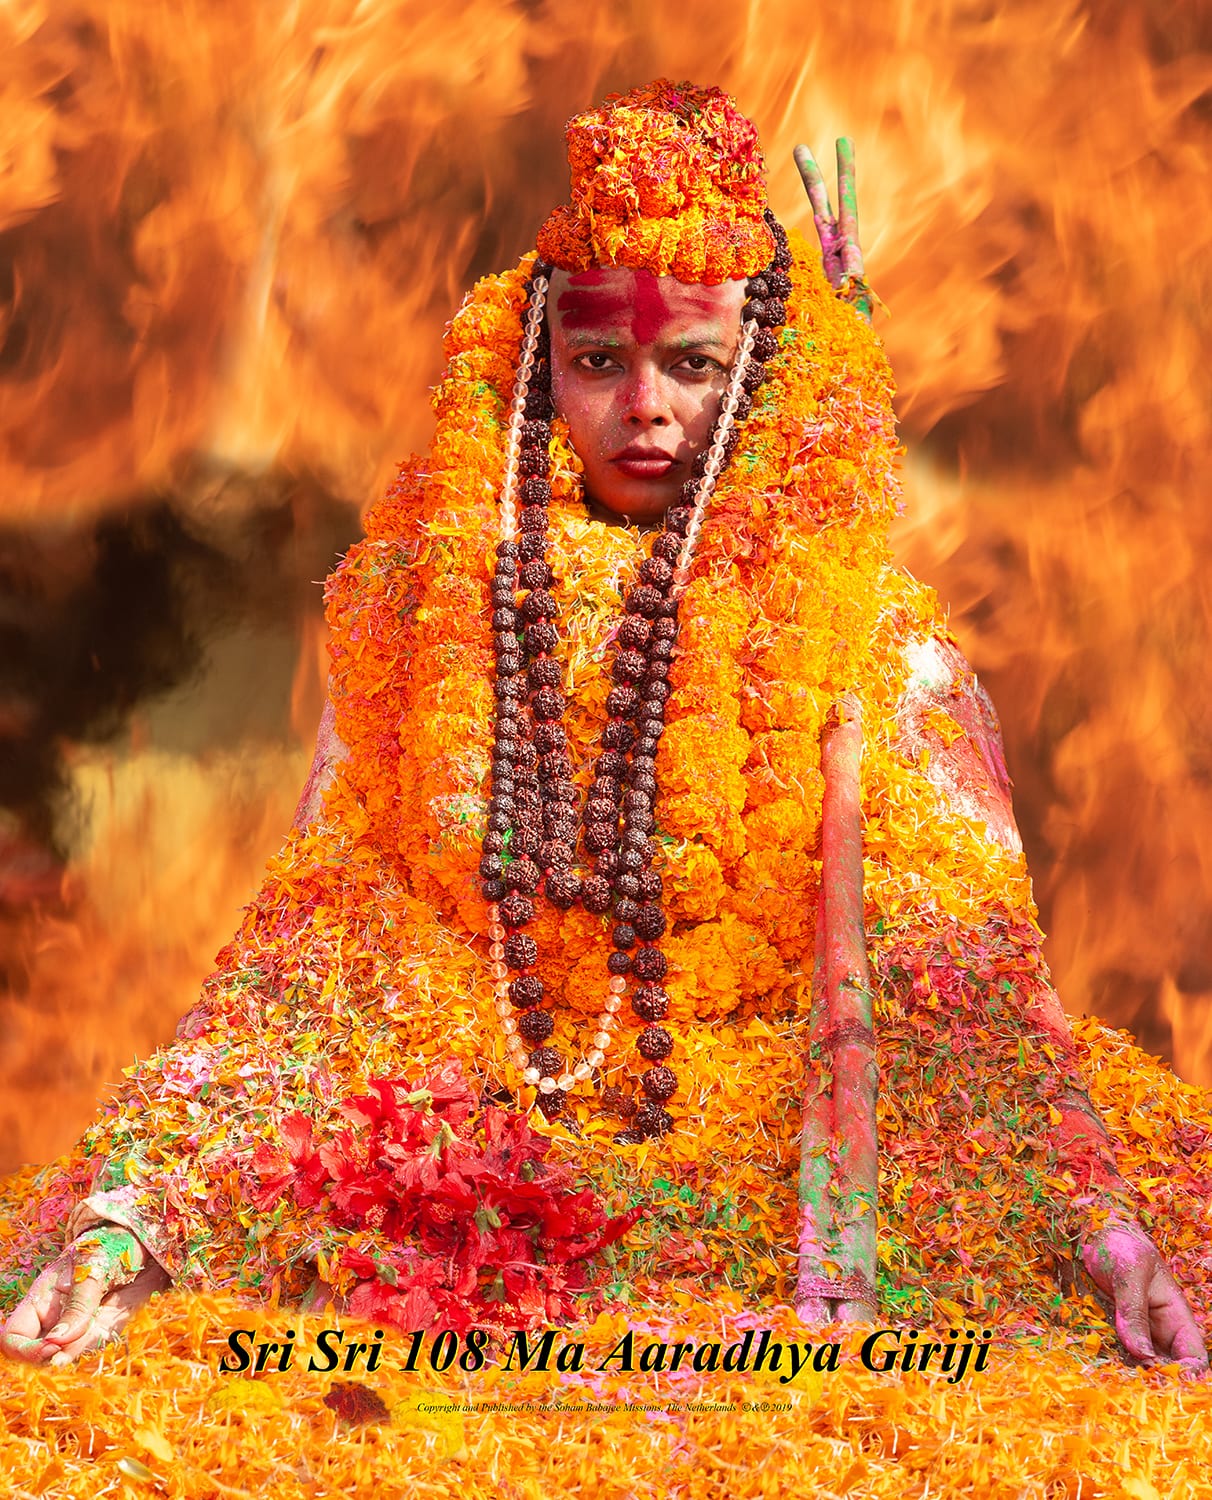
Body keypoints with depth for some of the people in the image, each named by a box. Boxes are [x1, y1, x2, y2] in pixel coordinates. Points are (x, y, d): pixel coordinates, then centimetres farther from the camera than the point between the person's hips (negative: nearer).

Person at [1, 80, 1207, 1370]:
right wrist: (128, 1211, -11)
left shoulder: (872, 647, 2)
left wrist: (1102, 1225, -22)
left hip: (765, 1175, -2)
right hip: (466, 1152, 3)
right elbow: (310, 948, 3)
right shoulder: (432, 613, 7)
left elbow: (965, 979, -5)